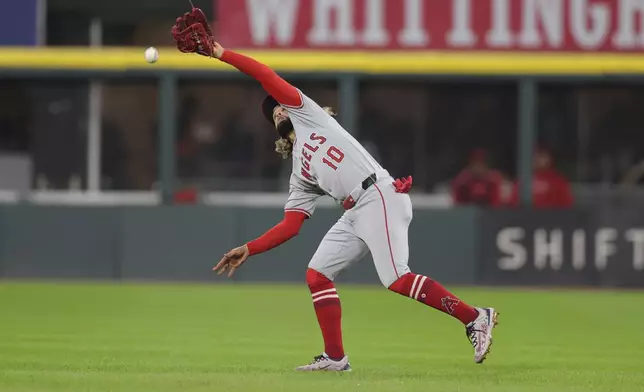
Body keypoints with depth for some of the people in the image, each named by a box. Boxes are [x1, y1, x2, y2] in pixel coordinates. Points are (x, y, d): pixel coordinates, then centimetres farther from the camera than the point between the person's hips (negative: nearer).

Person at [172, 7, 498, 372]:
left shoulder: (307, 114, 16)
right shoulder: (300, 177, 29)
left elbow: (266, 75, 9)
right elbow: (289, 227, 22)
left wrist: (221, 52, 12)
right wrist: (248, 250, 17)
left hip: (380, 197, -9)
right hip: (357, 214, 9)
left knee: (397, 279, -19)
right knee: (317, 274, 1)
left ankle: (476, 317, -14)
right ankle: (335, 357, 4)